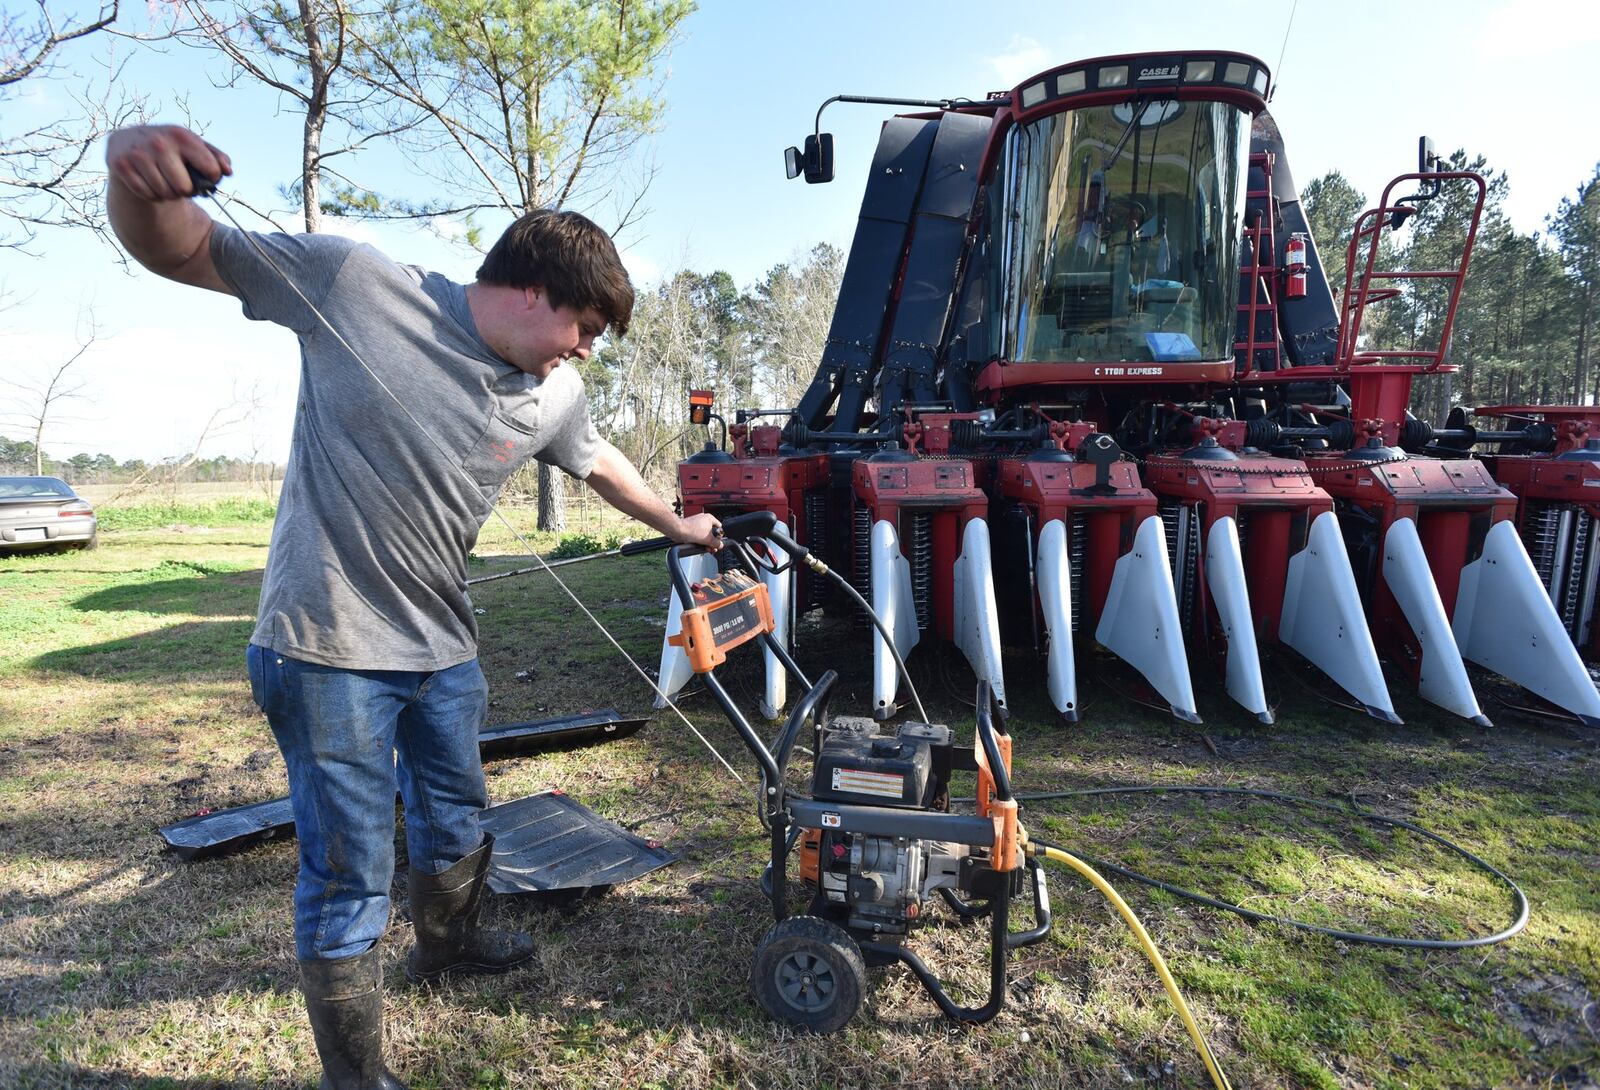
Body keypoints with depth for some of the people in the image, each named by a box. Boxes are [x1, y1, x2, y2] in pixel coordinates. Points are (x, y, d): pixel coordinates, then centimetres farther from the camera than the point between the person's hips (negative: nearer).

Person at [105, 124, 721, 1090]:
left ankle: (448, 942, 55)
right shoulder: (353, 282, -15)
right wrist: (139, 172, -30)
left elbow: (599, 462, 18)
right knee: (352, 875, 3)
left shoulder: (556, 394, -1)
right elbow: (177, 250, -7)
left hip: (444, 649, 6)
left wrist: (677, 523, 29)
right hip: (330, 649, -6)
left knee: (457, 822, 25)